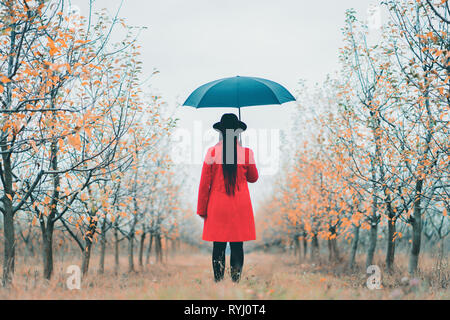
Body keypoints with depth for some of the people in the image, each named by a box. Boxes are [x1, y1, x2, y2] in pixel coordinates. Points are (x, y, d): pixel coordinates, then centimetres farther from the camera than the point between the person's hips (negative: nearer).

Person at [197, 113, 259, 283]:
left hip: (217, 206, 0)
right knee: (237, 246, 4)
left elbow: (204, 184, -2)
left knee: (218, 247, 5)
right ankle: (236, 281, 2)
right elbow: (253, 178, 12)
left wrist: (202, 210, 5)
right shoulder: (246, 153, -3)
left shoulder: (212, 152, -5)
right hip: (240, 207, 0)